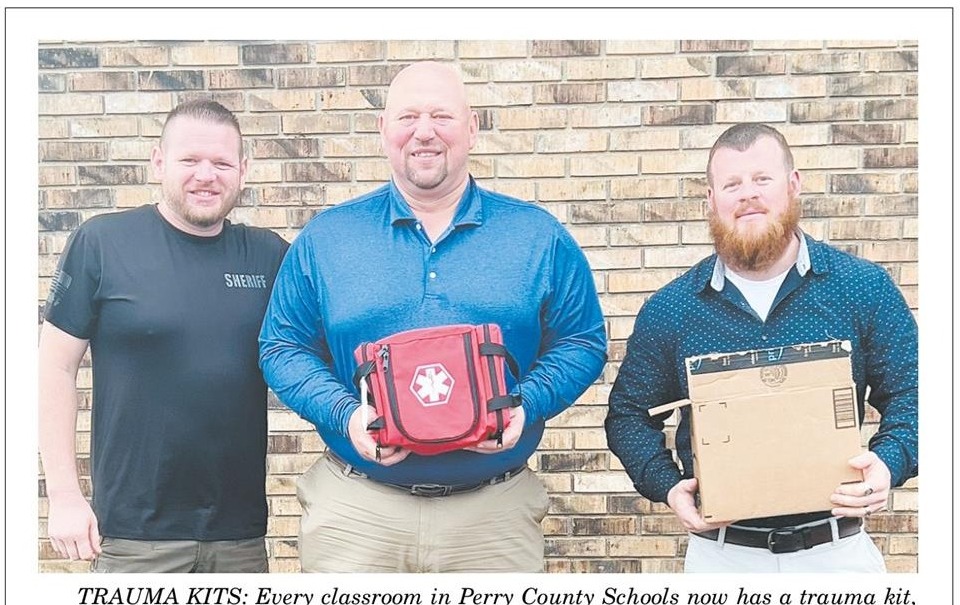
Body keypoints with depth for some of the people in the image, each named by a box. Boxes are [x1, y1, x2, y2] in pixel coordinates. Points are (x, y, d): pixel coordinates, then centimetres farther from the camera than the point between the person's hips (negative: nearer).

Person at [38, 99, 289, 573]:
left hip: (241, 531, 3)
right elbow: (56, 365, -2)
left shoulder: (269, 254, 3)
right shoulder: (102, 242, -4)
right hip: (135, 532, -3)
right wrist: (63, 494, -6)